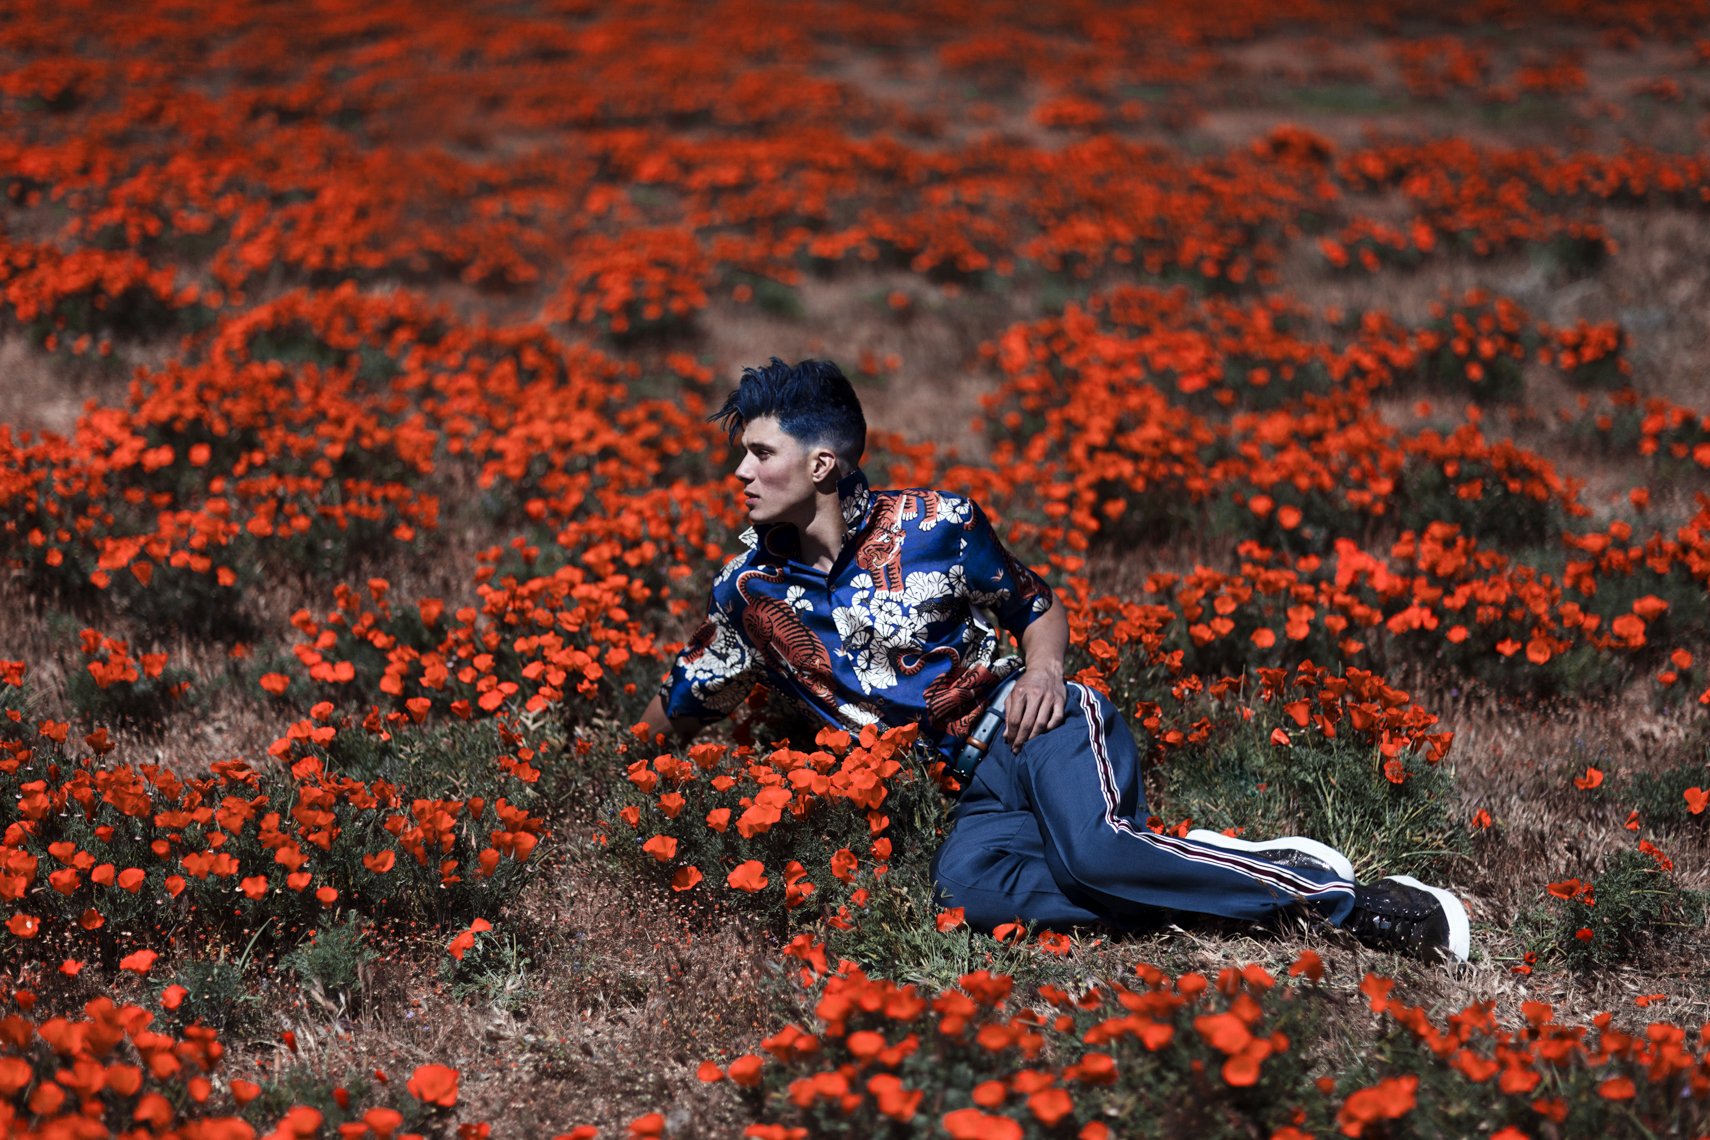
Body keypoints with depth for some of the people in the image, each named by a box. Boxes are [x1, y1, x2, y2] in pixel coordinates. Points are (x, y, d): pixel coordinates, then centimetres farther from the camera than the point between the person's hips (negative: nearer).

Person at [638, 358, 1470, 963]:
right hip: (978, 785, 3)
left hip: (1041, 728, -3)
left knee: (1091, 847, -36)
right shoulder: (750, 589, 7)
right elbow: (673, 712, 20)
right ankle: (1222, 879, -24)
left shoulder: (932, 524, -2)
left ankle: (1331, 890, -20)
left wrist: (1041, 671, -9)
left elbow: (1038, 607, 10)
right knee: (964, 887, -33)